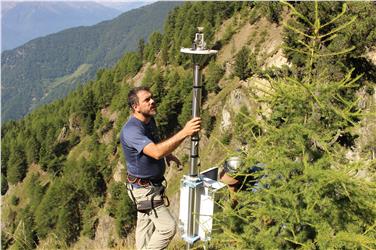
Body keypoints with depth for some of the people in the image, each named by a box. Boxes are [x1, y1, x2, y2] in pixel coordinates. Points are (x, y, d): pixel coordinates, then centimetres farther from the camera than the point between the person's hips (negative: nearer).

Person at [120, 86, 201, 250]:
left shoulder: (149, 120, 1)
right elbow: (156, 153, -44)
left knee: (145, 224, 22)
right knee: (168, 227, -5)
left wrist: (168, 155, 6)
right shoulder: (131, 130, -30)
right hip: (143, 188, -9)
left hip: (153, 183, 9)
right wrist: (184, 133, -46)